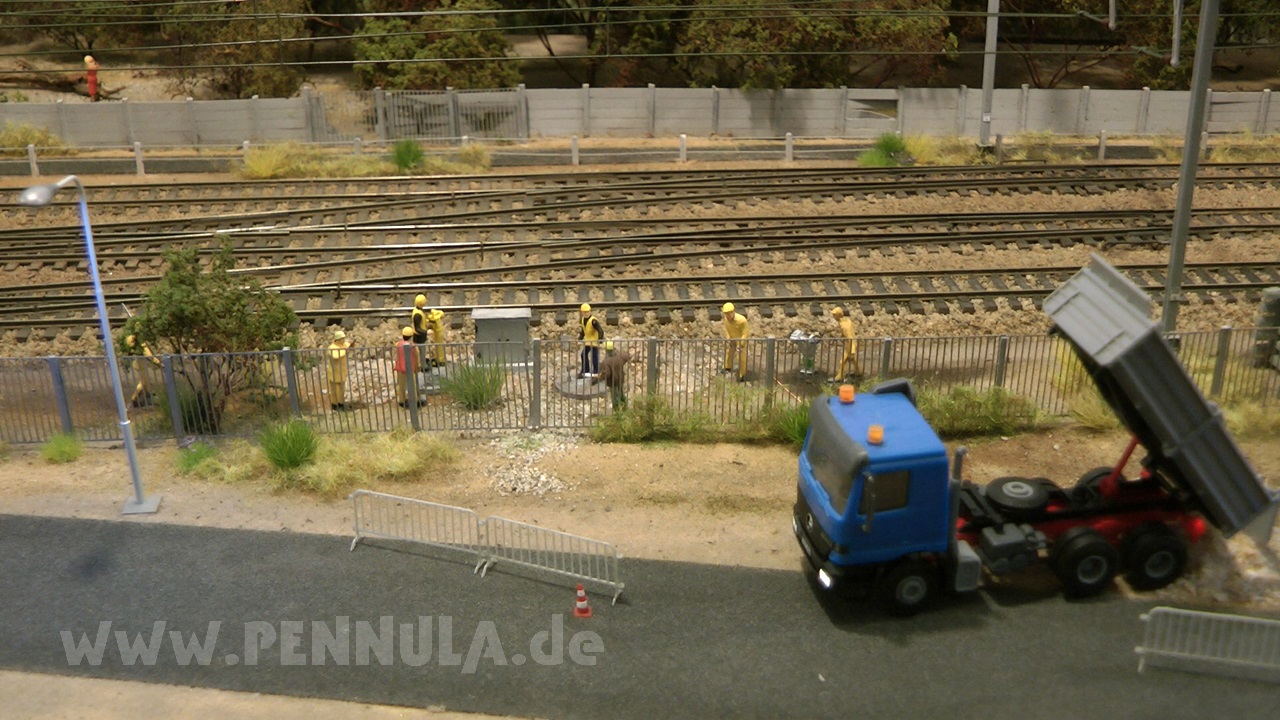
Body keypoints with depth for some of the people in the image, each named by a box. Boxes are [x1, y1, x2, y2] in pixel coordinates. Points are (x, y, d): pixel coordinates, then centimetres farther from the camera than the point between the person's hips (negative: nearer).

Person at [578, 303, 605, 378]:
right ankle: (585, 371, 19)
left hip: (595, 341, -8)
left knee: (594, 357, -4)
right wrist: (580, 338, 11)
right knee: (584, 355, 9)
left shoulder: (593, 321, -24)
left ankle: (595, 372, 5)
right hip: (587, 341, 8)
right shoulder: (582, 320, 2)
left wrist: (600, 341, -33)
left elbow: (601, 331, -28)